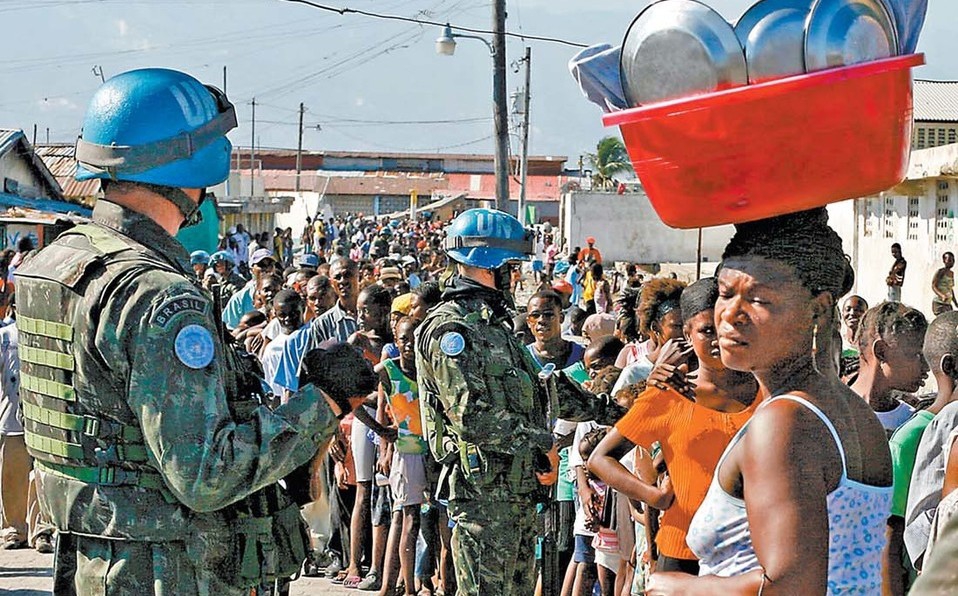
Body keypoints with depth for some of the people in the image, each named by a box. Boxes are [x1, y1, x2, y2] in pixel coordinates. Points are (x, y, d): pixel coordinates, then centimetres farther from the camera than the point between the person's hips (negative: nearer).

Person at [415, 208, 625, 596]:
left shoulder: (494, 324, 20)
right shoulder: (451, 327, -13)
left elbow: (538, 389, 25)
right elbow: (472, 416, -21)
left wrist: (602, 409, 23)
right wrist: (537, 445, -15)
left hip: (520, 486, 10)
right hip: (484, 487, -10)